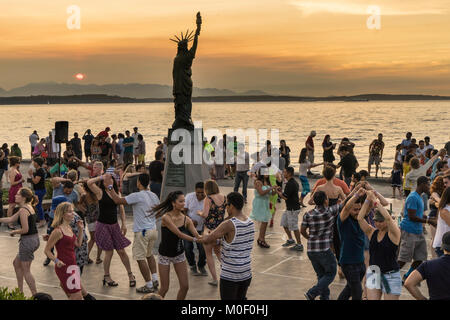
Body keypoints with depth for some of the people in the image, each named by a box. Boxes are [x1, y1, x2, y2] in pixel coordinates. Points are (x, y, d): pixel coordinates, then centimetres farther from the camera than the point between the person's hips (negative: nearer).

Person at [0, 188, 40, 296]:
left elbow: (25, 230, -22)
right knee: (16, 263, 24)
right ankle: (20, 291, 31)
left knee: (26, 271, 4)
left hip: (27, 240, -10)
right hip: (34, 239, 10)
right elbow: (10, 219, 15)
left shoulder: (23, 210, -19)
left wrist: (14, 232, -5)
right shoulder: (28, 207, 9)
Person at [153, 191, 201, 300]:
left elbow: (197, 235, -14)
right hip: (165, 255, -4)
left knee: (185, 286, 2)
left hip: (179, 254, 4)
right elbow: (179, 234, -28)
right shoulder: (166, 217, -23)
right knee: (164, 288, 2)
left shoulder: (186, 220, -8)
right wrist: (194, 239, -36)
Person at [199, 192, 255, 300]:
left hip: (230, 275, -7)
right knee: (241, 298, 20)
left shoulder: (228, 225, -20)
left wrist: (198, 239, 7)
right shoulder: (251, 223, 2)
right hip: (246, 274, 7)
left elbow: (208, 239, -13)